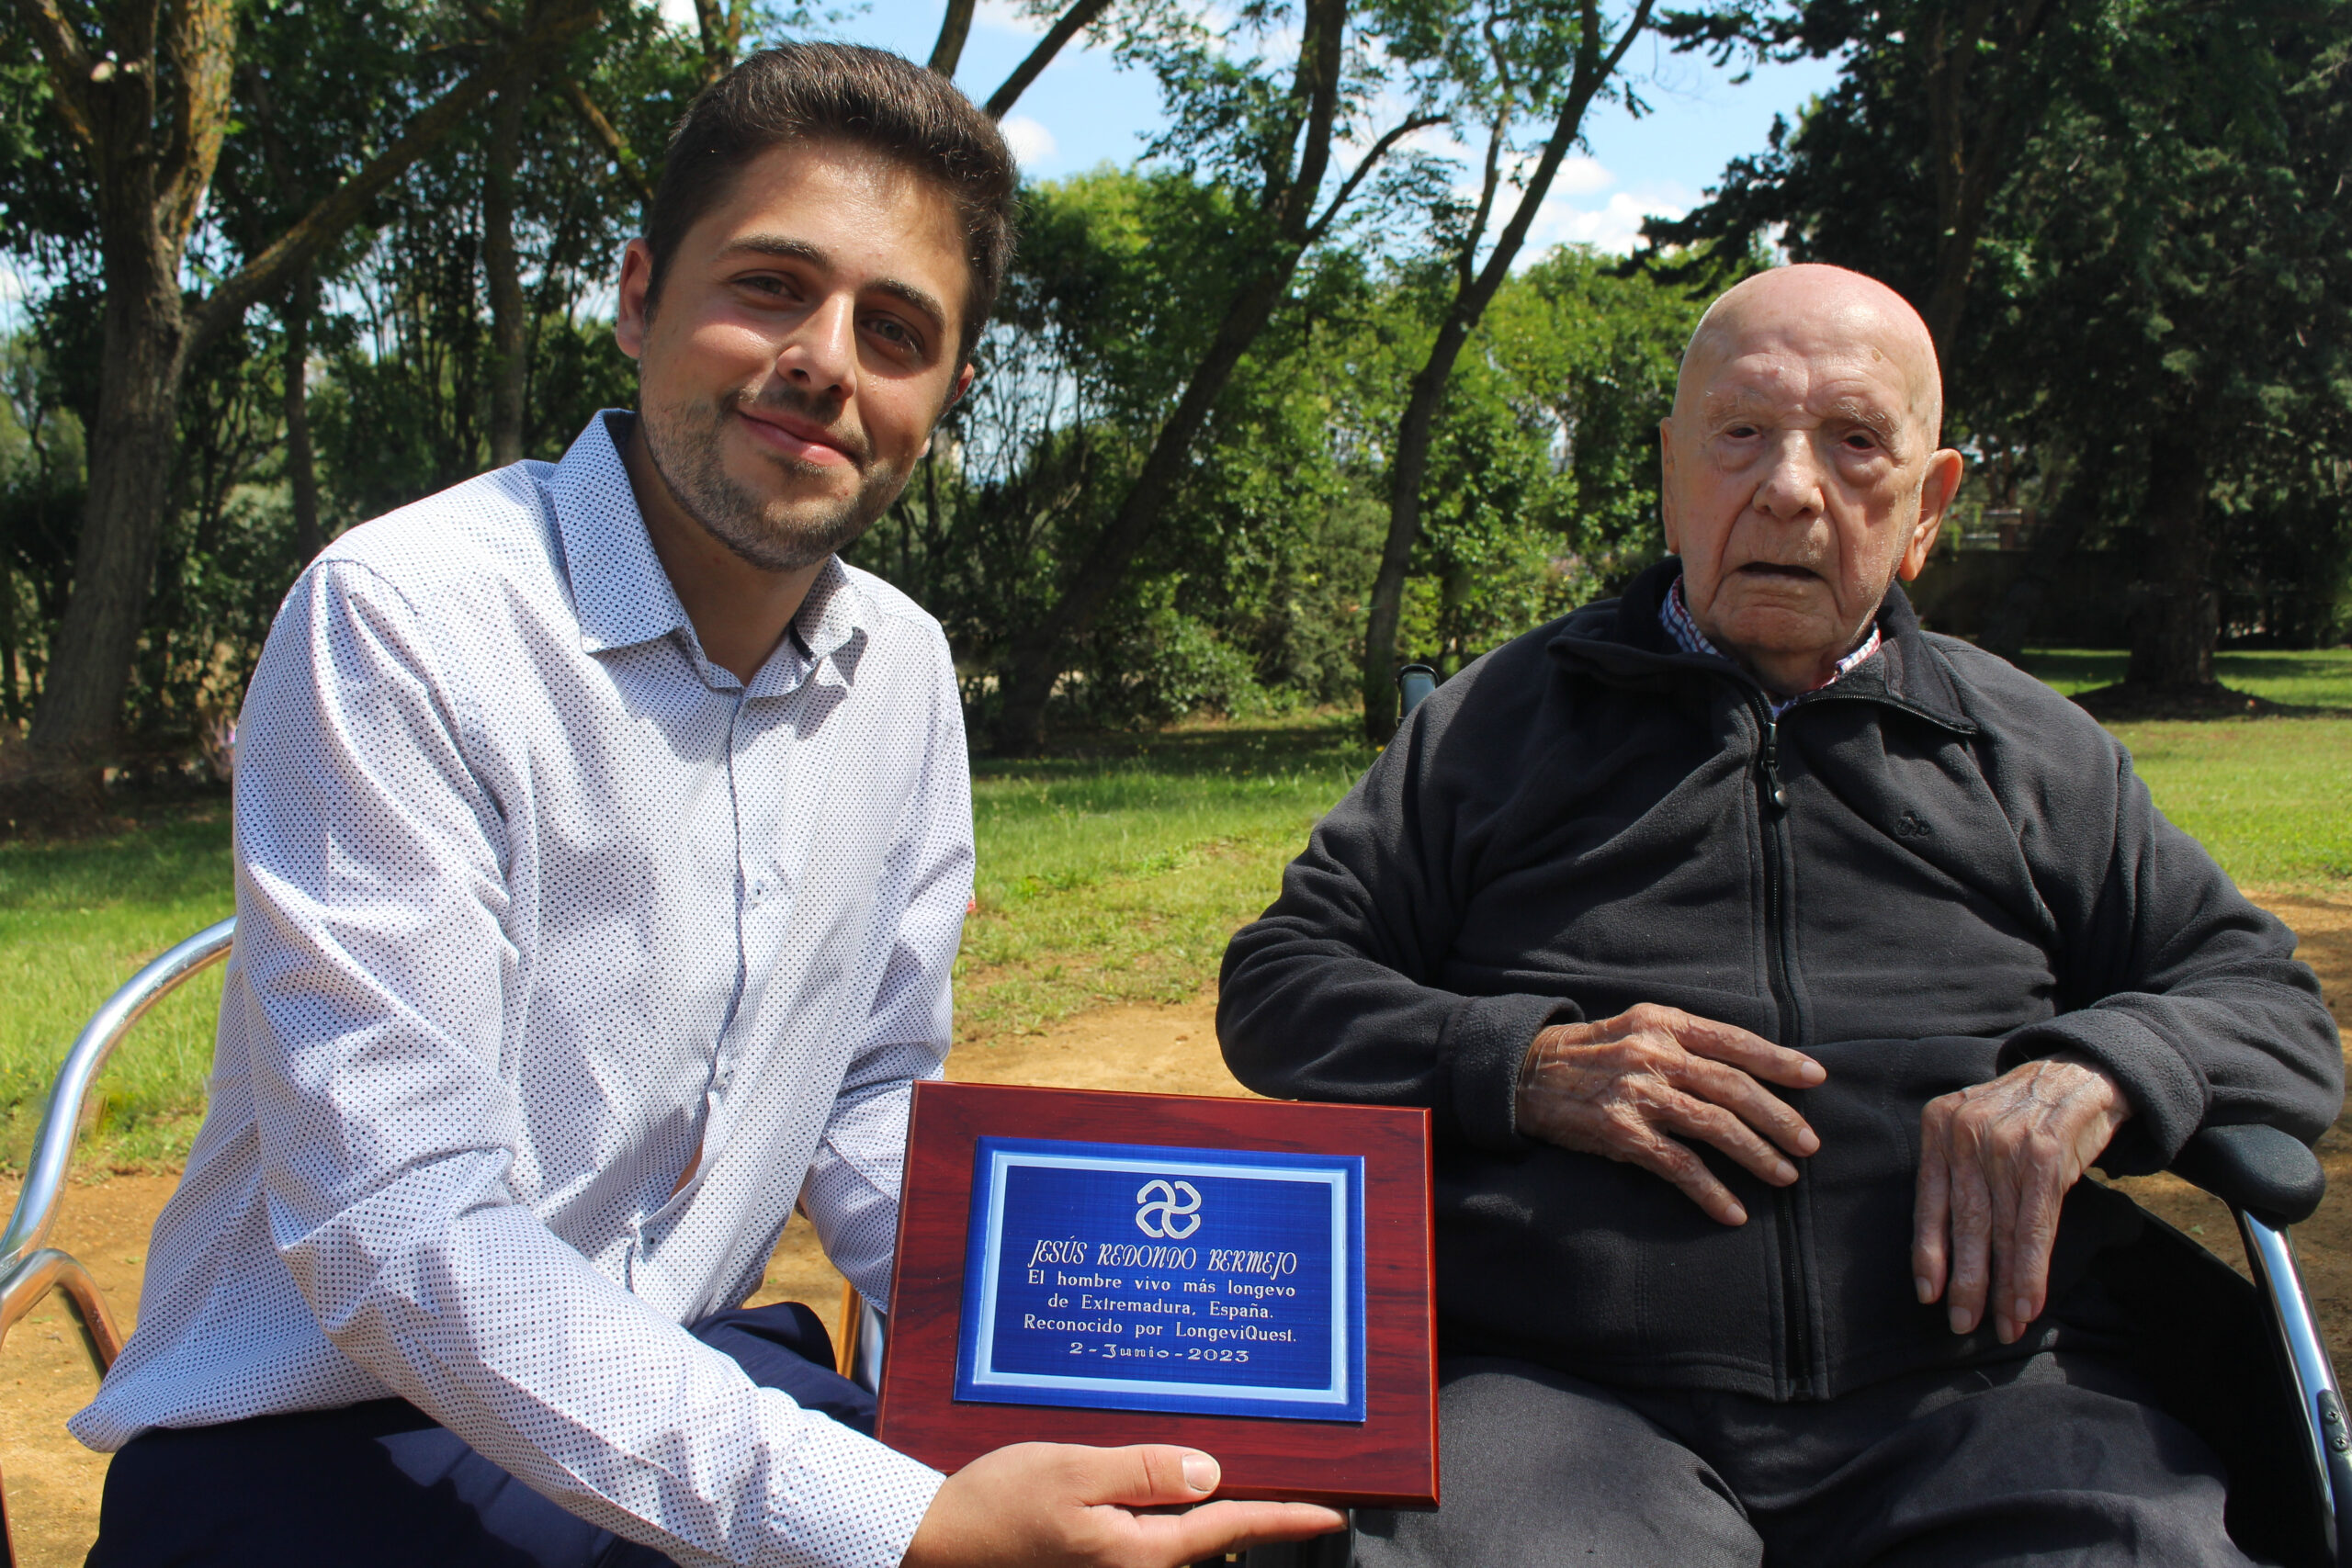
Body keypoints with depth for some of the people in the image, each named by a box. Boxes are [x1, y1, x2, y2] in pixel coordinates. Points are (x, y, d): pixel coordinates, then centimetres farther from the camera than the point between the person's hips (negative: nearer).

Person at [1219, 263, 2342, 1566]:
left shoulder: (2032, 751, 21)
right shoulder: (1503, 719, 16)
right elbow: (1276, 985, 13)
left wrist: (2088, 1077, -3)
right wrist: (1520, 1066, -6)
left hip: (1983, 1386, 3)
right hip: (1560, 1393, -2)